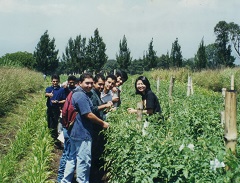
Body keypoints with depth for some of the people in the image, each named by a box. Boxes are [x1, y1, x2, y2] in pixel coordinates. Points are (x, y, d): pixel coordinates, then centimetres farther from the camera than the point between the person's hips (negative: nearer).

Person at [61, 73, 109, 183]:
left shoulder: (77, 94, 13)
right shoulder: (81, 96, -20)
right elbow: (89, 115, -21)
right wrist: (103, 123, -10)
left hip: (75, 133, 11)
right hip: (82, 134, -11)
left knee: (72, 158, 18)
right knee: (83, 161, 1)